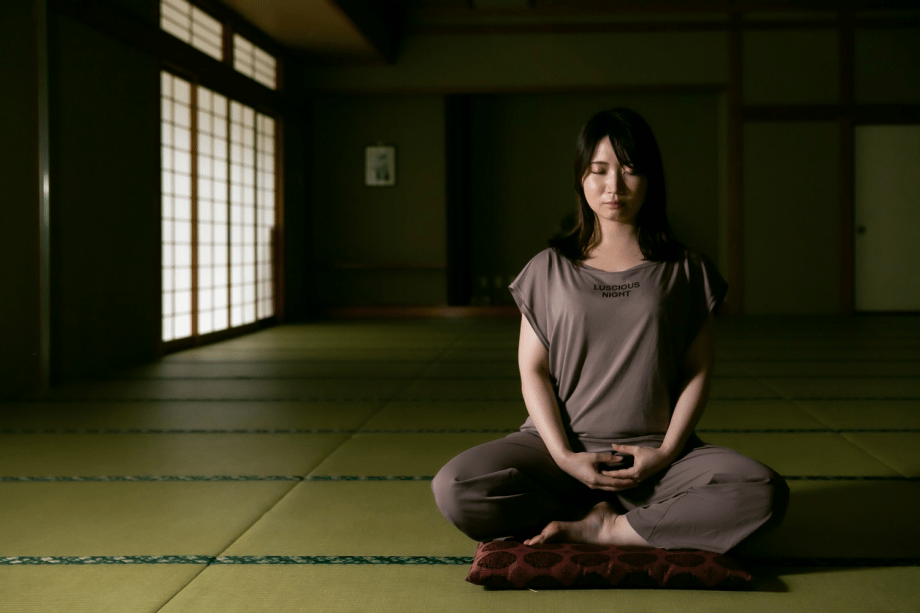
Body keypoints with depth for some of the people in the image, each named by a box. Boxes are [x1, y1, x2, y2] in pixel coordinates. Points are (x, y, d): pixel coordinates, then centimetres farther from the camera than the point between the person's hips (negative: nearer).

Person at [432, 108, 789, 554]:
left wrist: (667, 451, -9)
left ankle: (600, 529, -16)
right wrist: (563, 456, -10)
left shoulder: (685, 270, 9)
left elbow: (698, 371, 5)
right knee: (454, 489, -28)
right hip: (560, 444, 0)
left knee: (765, 494, -29)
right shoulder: (549, 269, 9)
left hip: (654, 453, 0)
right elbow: (533, 371, 4)